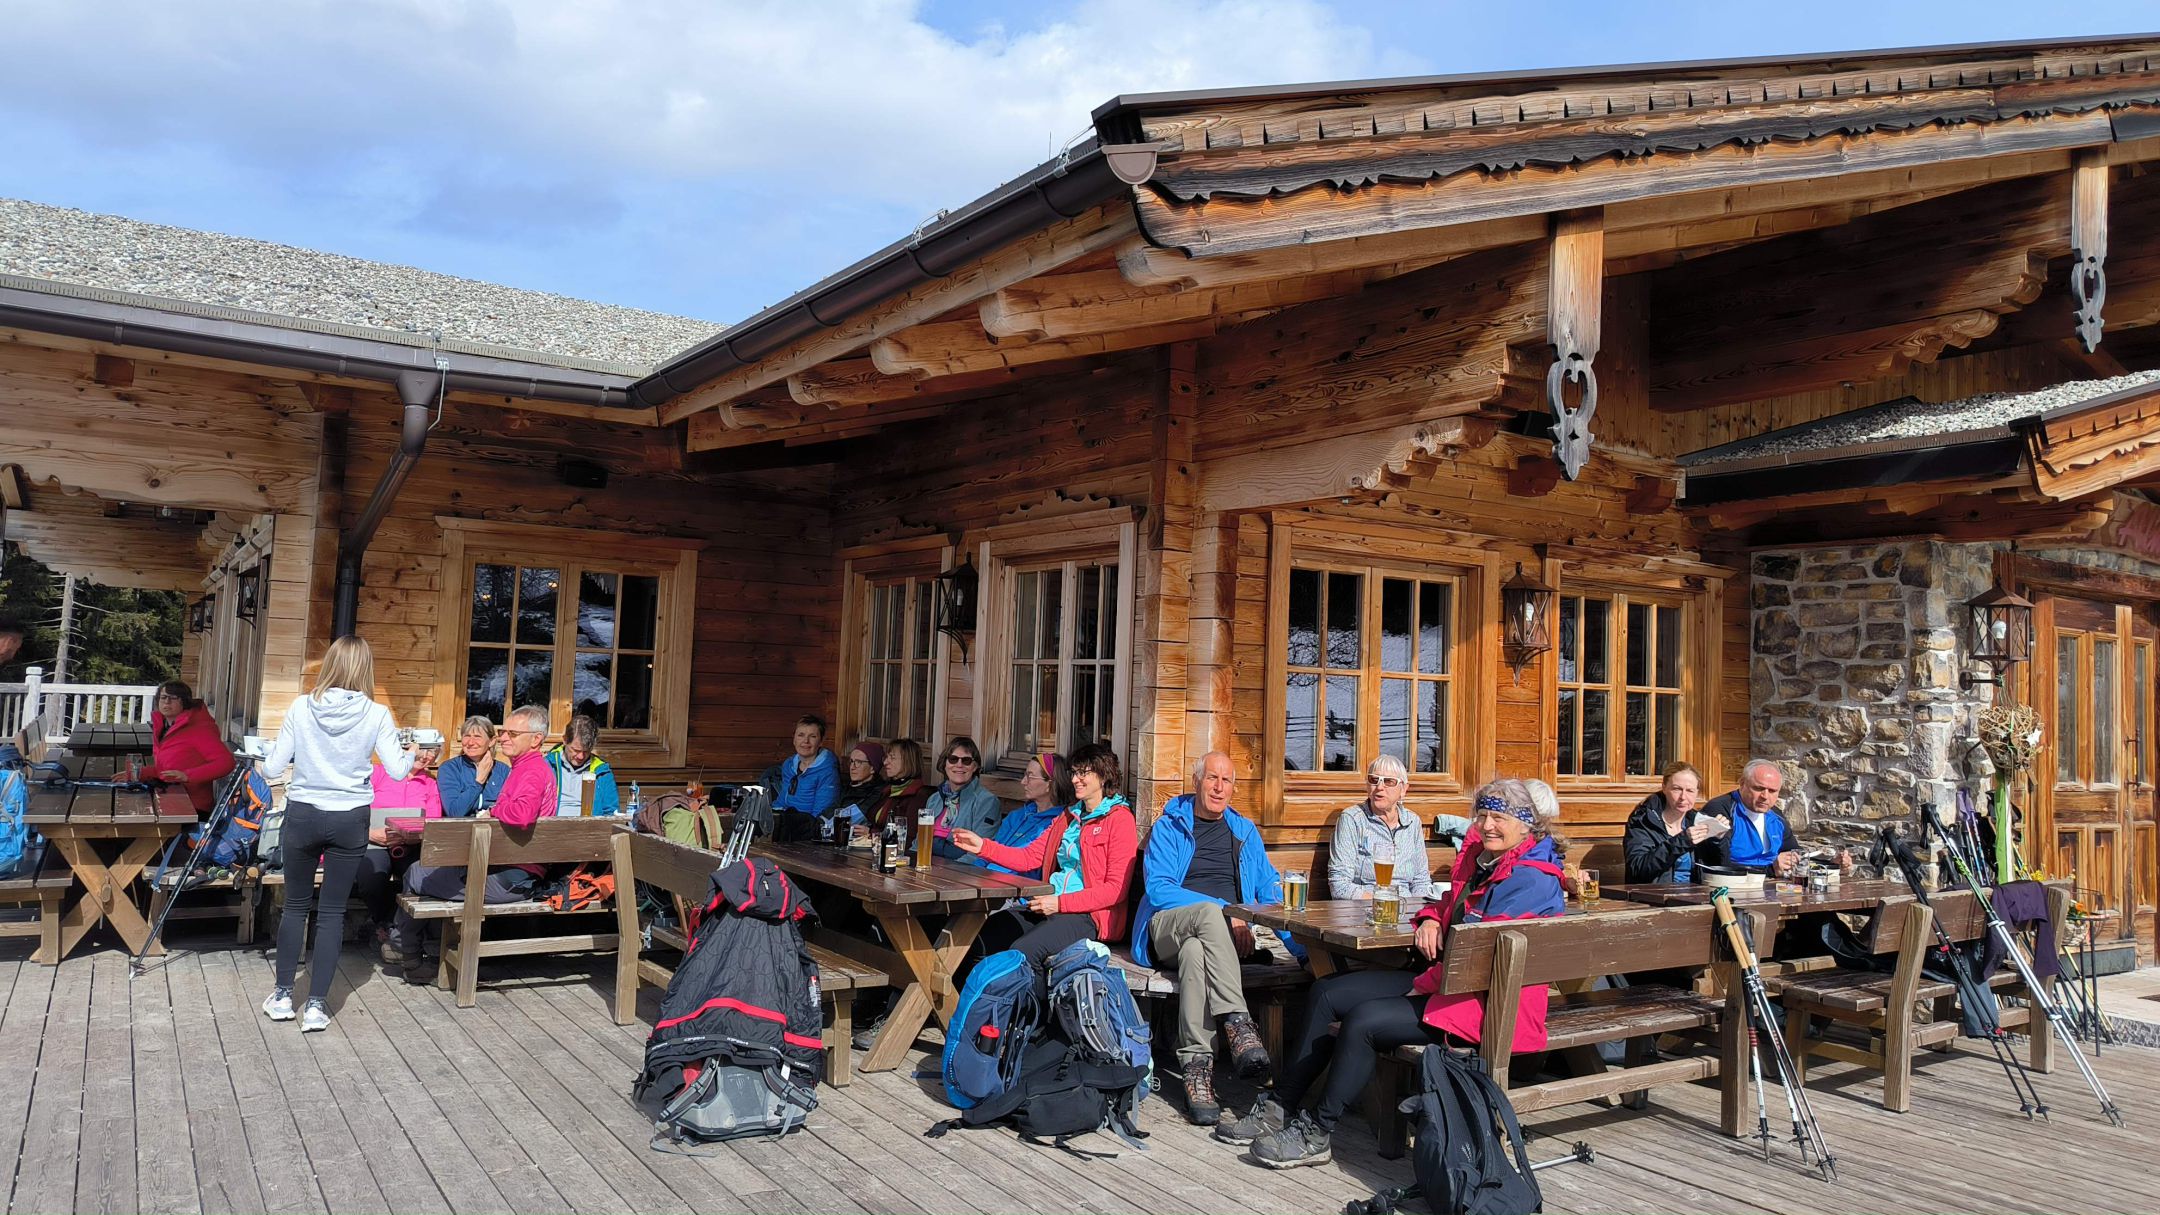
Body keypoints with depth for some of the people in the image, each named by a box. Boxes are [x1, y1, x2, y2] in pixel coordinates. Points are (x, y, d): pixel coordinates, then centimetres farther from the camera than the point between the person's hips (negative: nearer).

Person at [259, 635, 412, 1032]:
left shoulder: (302, 708, -7)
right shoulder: (376, 715, -10)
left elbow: (273, 769, -4)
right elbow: (397, 771, -10)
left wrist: (261, 765, 20)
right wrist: (411, 753, 11)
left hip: (302, 815, 1)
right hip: (350, 820, -1)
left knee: (296, 905, 16)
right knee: (332, 911, 7)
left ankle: (282, 996, 23)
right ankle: (316, 1004, 9)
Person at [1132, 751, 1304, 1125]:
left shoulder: (1244, 831, 20)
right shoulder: (1169, 828, 9)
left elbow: (1271, 891, 15)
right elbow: (1157, 889, -5)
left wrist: (1303, 949, 0)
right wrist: (1223, 913, -15)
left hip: (1229, 935, 2)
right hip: (1169, 929, -2)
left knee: (1195, 951, -36)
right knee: (1209, 913, -37)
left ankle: (1196, 1065, -42)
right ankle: (1238, 1023, -43)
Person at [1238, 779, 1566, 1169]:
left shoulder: (1531, 879, -17)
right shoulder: (1479, 855, 11)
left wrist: (1421, 986, -16)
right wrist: (1431, 919, 7)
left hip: (1489, 1002, -10)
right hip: (1441, 980, 10)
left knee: (1363, 1021, -25)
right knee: (1326, 994, 1)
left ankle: (1317, 1135, -11)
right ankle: (1278, 1109, 5)